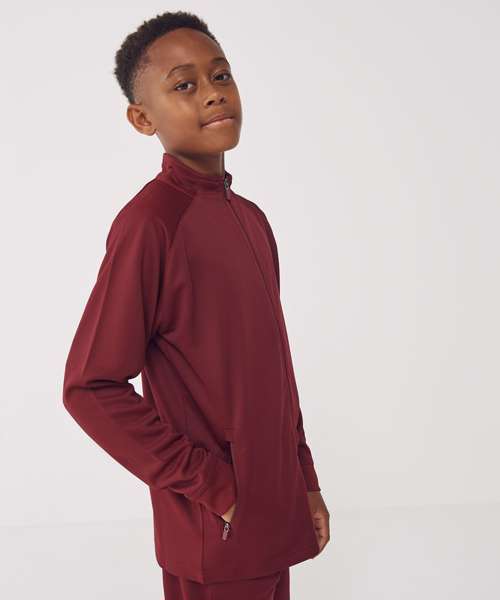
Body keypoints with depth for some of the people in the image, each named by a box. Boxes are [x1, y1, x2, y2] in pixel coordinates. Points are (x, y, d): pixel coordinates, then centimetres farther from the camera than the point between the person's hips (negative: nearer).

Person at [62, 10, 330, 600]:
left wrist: (305, 483, 12)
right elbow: (90, 387, -18)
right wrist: (211, 488, -16)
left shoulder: (250, 218, 7)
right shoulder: (149, 222, -17)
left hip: (277, 517, 7)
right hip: (215, 534, -7)